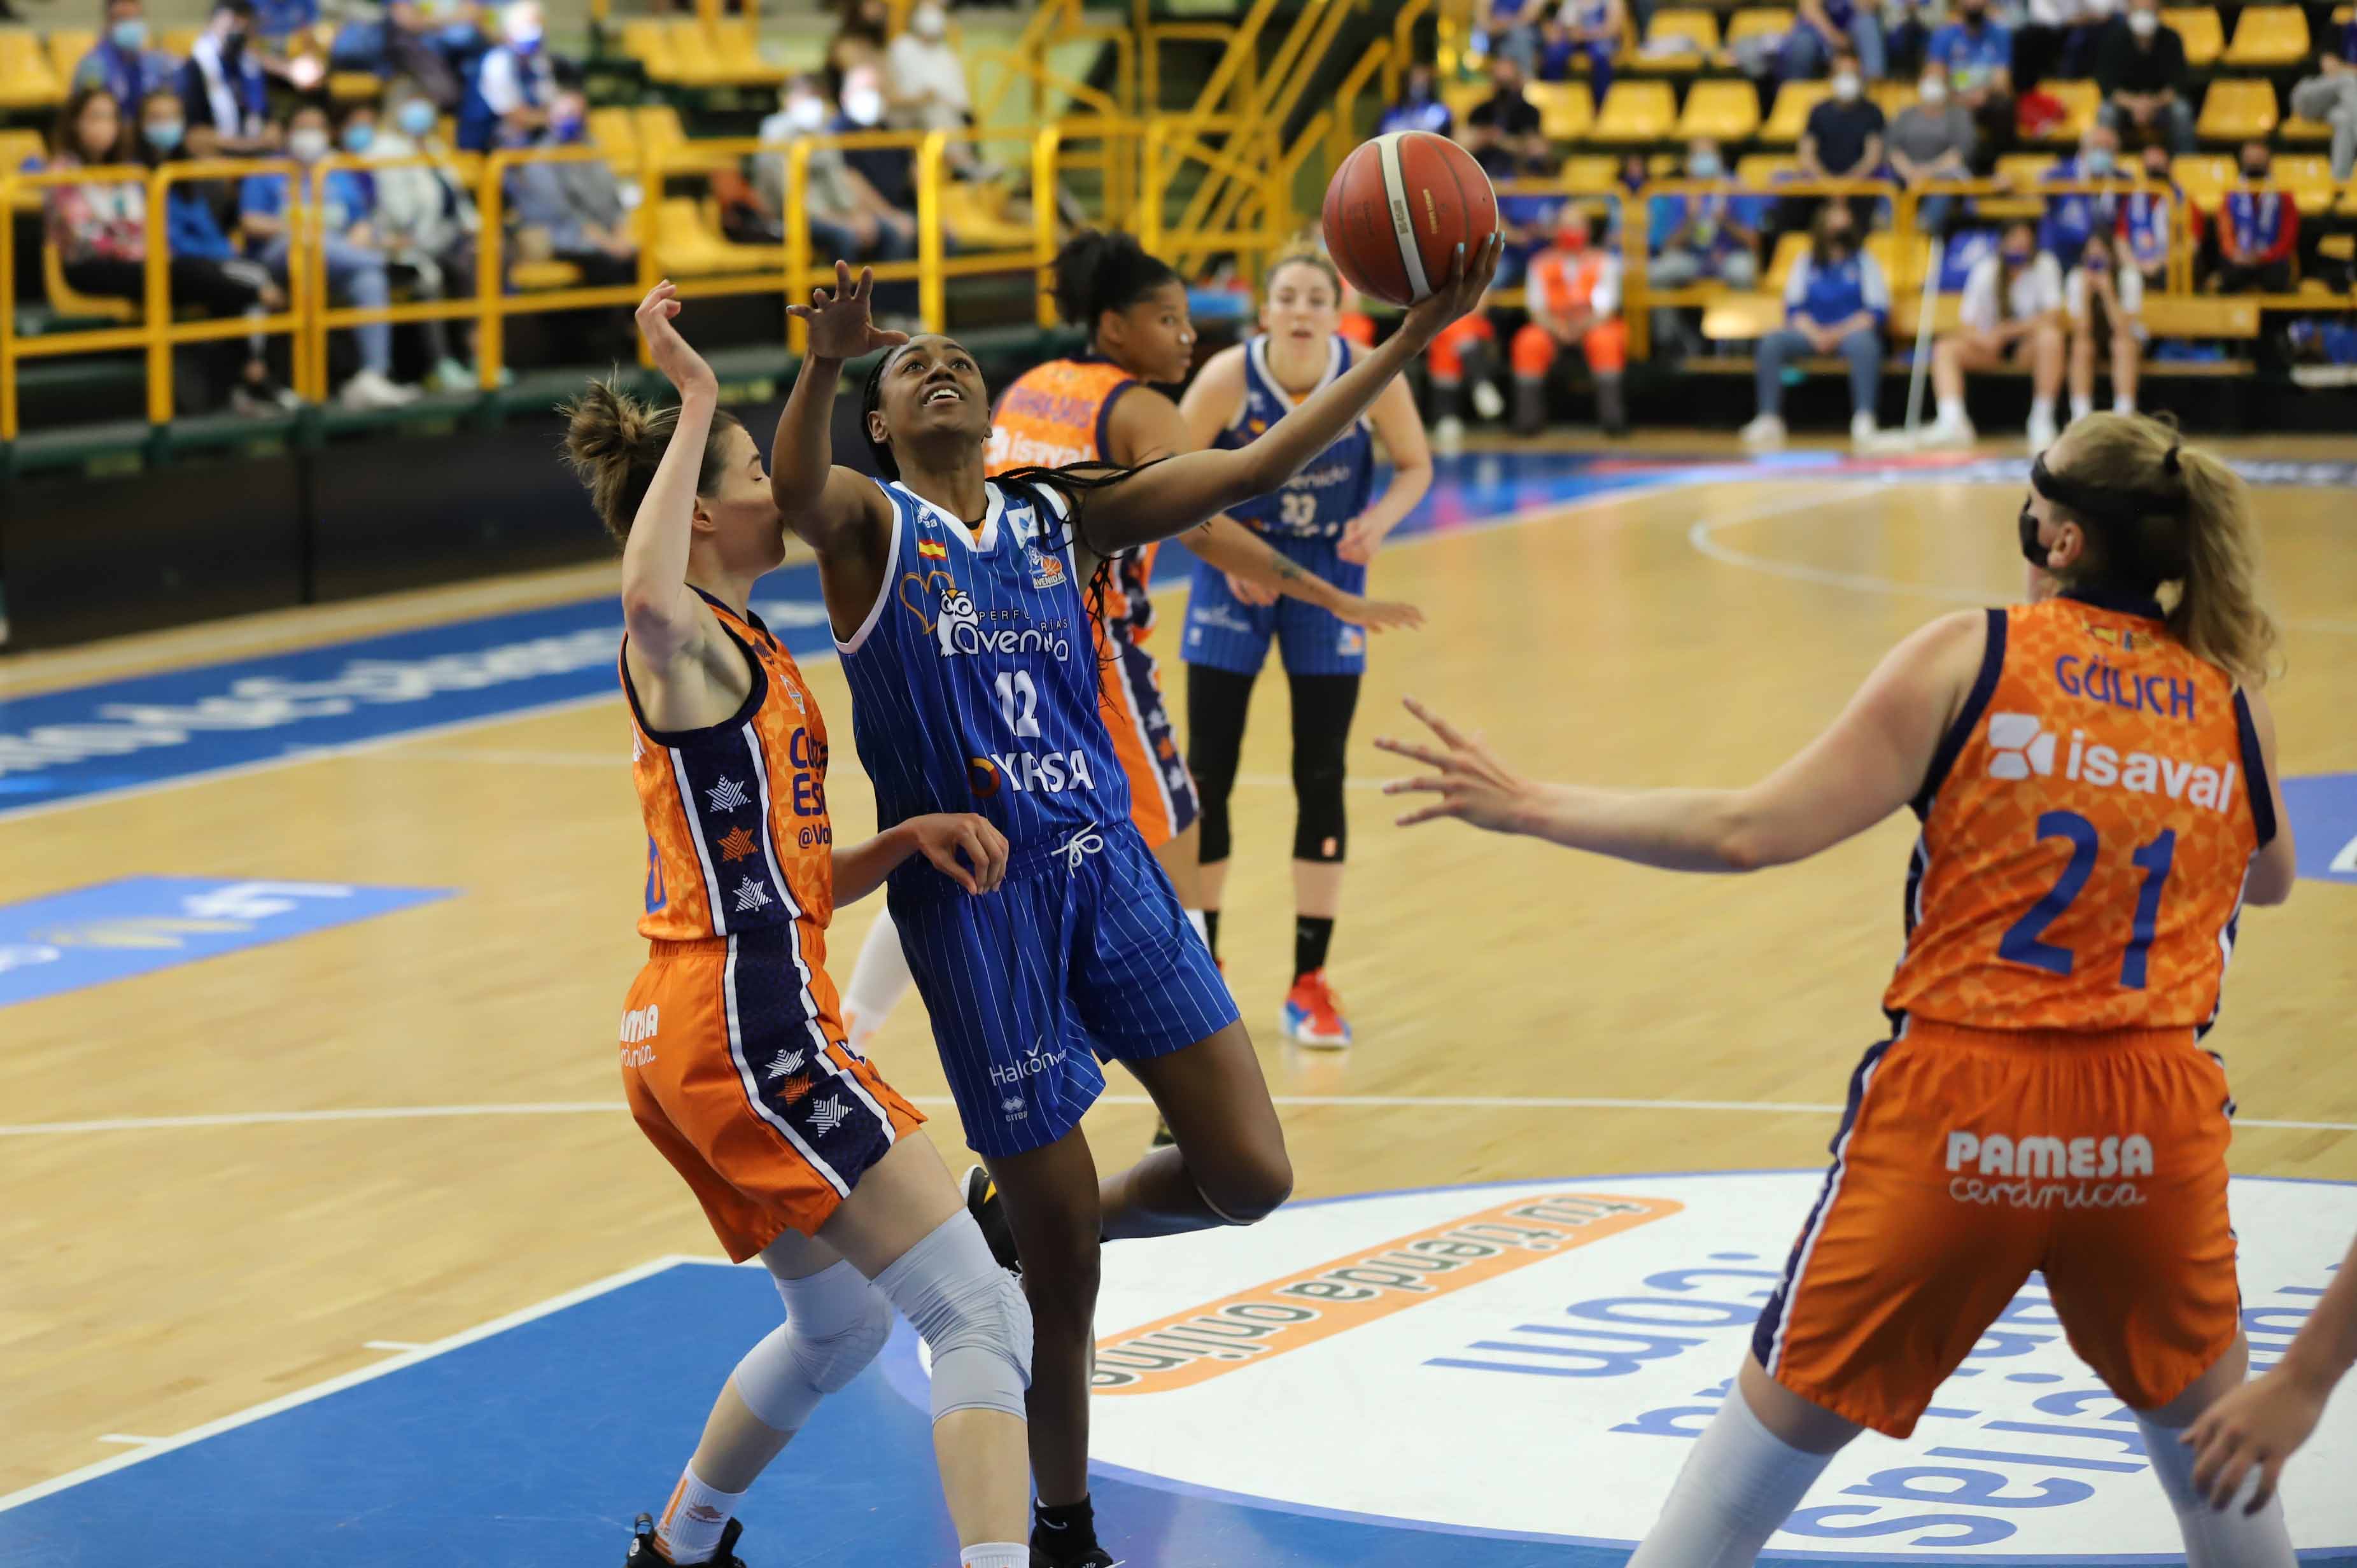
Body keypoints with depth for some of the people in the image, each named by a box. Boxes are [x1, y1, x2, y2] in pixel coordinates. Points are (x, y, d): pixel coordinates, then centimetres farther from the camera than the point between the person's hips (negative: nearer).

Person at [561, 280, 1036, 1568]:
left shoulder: (746, 654, 20)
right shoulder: (687, 641, -9)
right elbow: (647, 598, -38)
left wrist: (910, 840, 4)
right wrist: (695, 403, -30)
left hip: (689, 1033, 10)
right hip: (745, 1027, -10)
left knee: (842, 1324, 29)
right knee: (981, 1314, -15)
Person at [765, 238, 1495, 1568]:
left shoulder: (1060, 517, 11)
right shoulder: (867, 522, 0)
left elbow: (1262, 465, 7)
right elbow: (792, 489, -25)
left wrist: (1414, 335, -2)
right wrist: (823, 364, -46)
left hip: (1109, 869, 4)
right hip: (974, 899, -4)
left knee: (1250, 1177, -4)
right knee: (1066, 1270, 0)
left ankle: (1014, 1219, 25)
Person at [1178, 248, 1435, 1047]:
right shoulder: (1229, 377, -21)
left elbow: (1415, 466, -3)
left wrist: (1380, 518, -23)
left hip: (1327, 574, 1)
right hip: (1234, 574, -1)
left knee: (1321, 777, 0)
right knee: (1206, 773, 0)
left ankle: (1310, 982, 10)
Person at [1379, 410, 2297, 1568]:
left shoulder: (1969, 659, -5)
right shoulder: (2228, 701, 5)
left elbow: (1752, 832, -10)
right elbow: (2268, 882, 25)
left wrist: (1530, 808, -2)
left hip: (1958, 1106, -3)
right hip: (2156, 1123, 3)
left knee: (1777, 1421, 10)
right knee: (2210, 1441, 24)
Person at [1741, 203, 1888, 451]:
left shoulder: (1864, 263, 9)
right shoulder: (1805, 265, 16)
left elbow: (1878, 312, -1)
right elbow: (1794, 309, 7)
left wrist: (1841, 332, -15)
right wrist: (1815, 334, -13)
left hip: (1851, 331, -2)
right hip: (1811, 334, 2)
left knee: (1864, 342, -39)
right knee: (1771, 343, -26)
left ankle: (1864, 420, -42)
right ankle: (1768, 419, -29)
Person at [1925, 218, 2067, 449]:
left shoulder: (2044, 266, -10)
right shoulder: (1986, 269, -5)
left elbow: (2053, 315, -19)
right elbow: (1966, 321, -7)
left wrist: (2008, 330, -27)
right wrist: (1983, 338, -31)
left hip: (2029, 344, -2)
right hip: (1989, 345, 2)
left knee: (2051, 337, -36)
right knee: (1945, 347, -24)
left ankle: (2042, 420, -30)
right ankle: (1952, 422, -41)